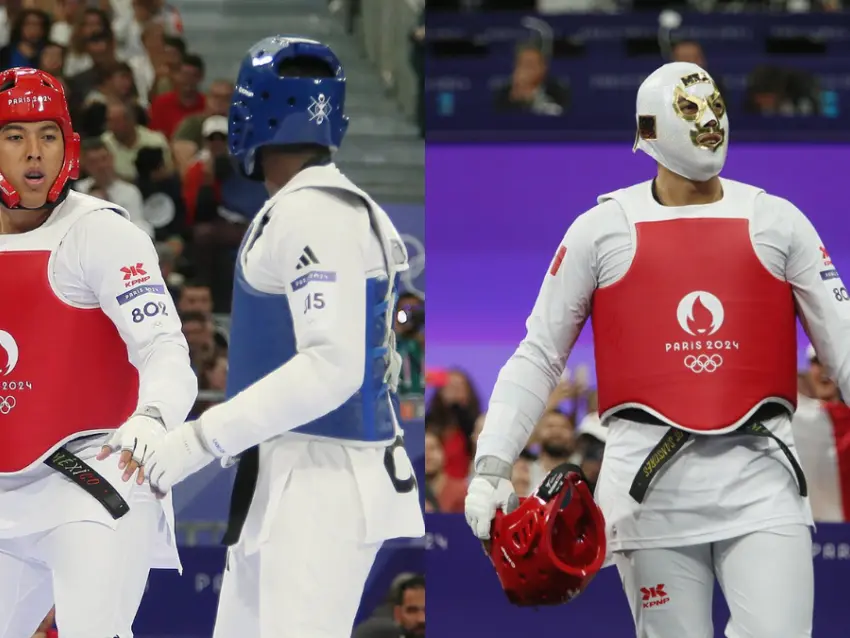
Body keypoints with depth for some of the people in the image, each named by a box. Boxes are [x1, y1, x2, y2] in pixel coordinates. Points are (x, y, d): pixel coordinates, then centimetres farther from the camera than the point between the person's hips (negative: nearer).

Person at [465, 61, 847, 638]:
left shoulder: (778, 222, 9)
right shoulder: (602, 231, 6)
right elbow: (539, 357, 9)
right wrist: (492, 467, -2)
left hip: (761, 477, 1)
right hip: (651, 479, -1)